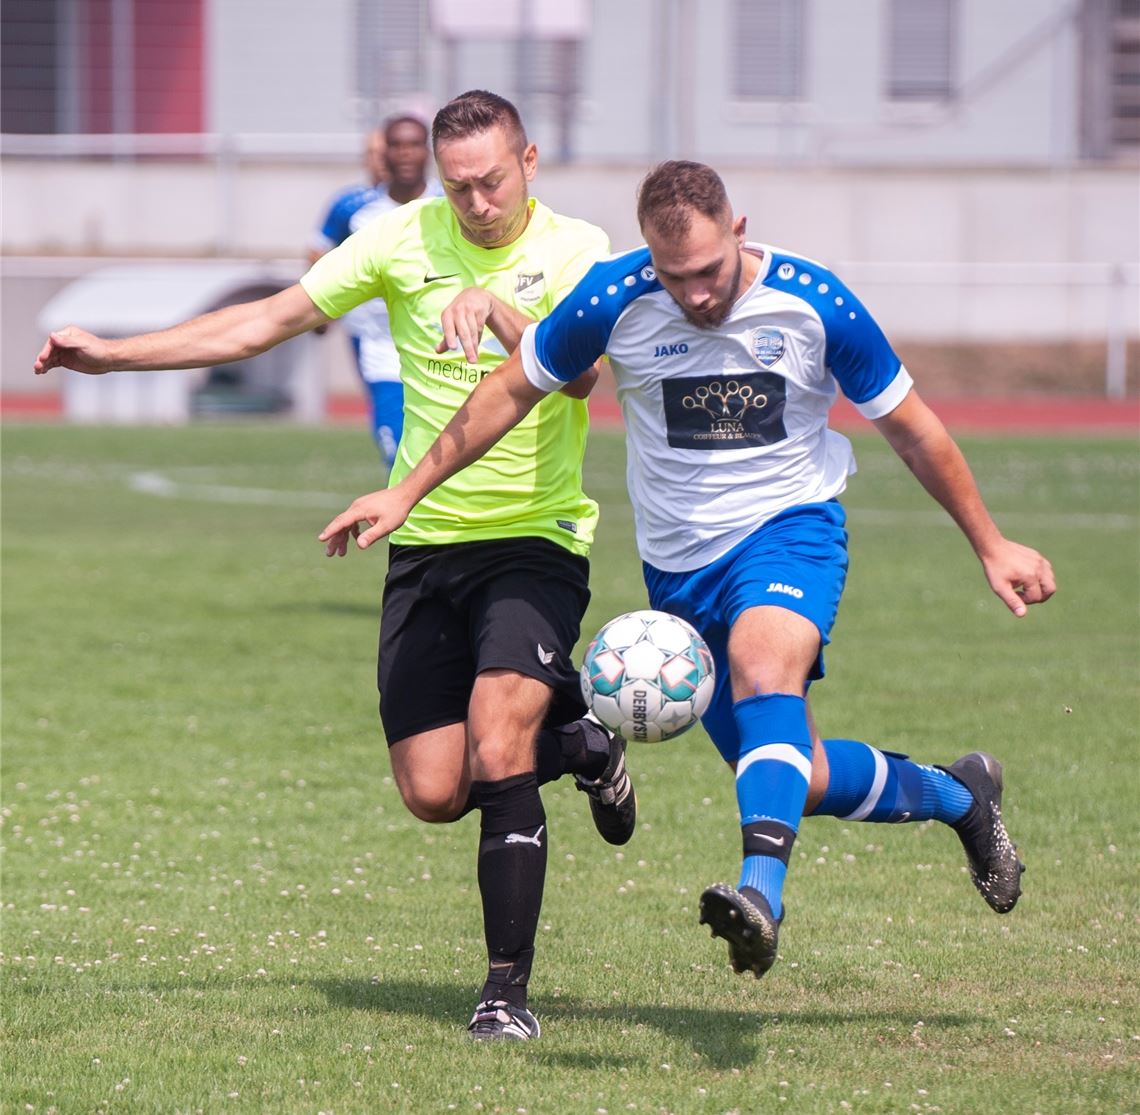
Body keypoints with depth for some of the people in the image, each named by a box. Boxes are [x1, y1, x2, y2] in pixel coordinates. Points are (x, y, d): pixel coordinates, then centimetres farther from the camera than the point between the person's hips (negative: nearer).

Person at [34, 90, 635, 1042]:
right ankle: (570, 738, 29)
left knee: (497, 758, -21)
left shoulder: (574, 249, -6)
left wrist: (496, 308, -38)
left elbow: (580, 370, -23)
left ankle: (509, 989, -11)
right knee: (433, 793, -2)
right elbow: (271, 320, 6)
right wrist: (115, 354, 3)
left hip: (535, 543, -4)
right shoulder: (405, 238, 3)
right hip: (426, 544, 4)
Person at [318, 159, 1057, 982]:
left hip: (791, 523, -3)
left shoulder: (815, 304, -14)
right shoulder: (615, 299, -13)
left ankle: (762, 891, -52)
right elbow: (513, 390, 2)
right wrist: (406, 493, 1)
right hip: (679, 561, 3)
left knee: (762, 664, -36)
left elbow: (912, 428, -1)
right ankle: (958, 797, 34)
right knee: (797, 780, 4)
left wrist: (991, 546, 5)